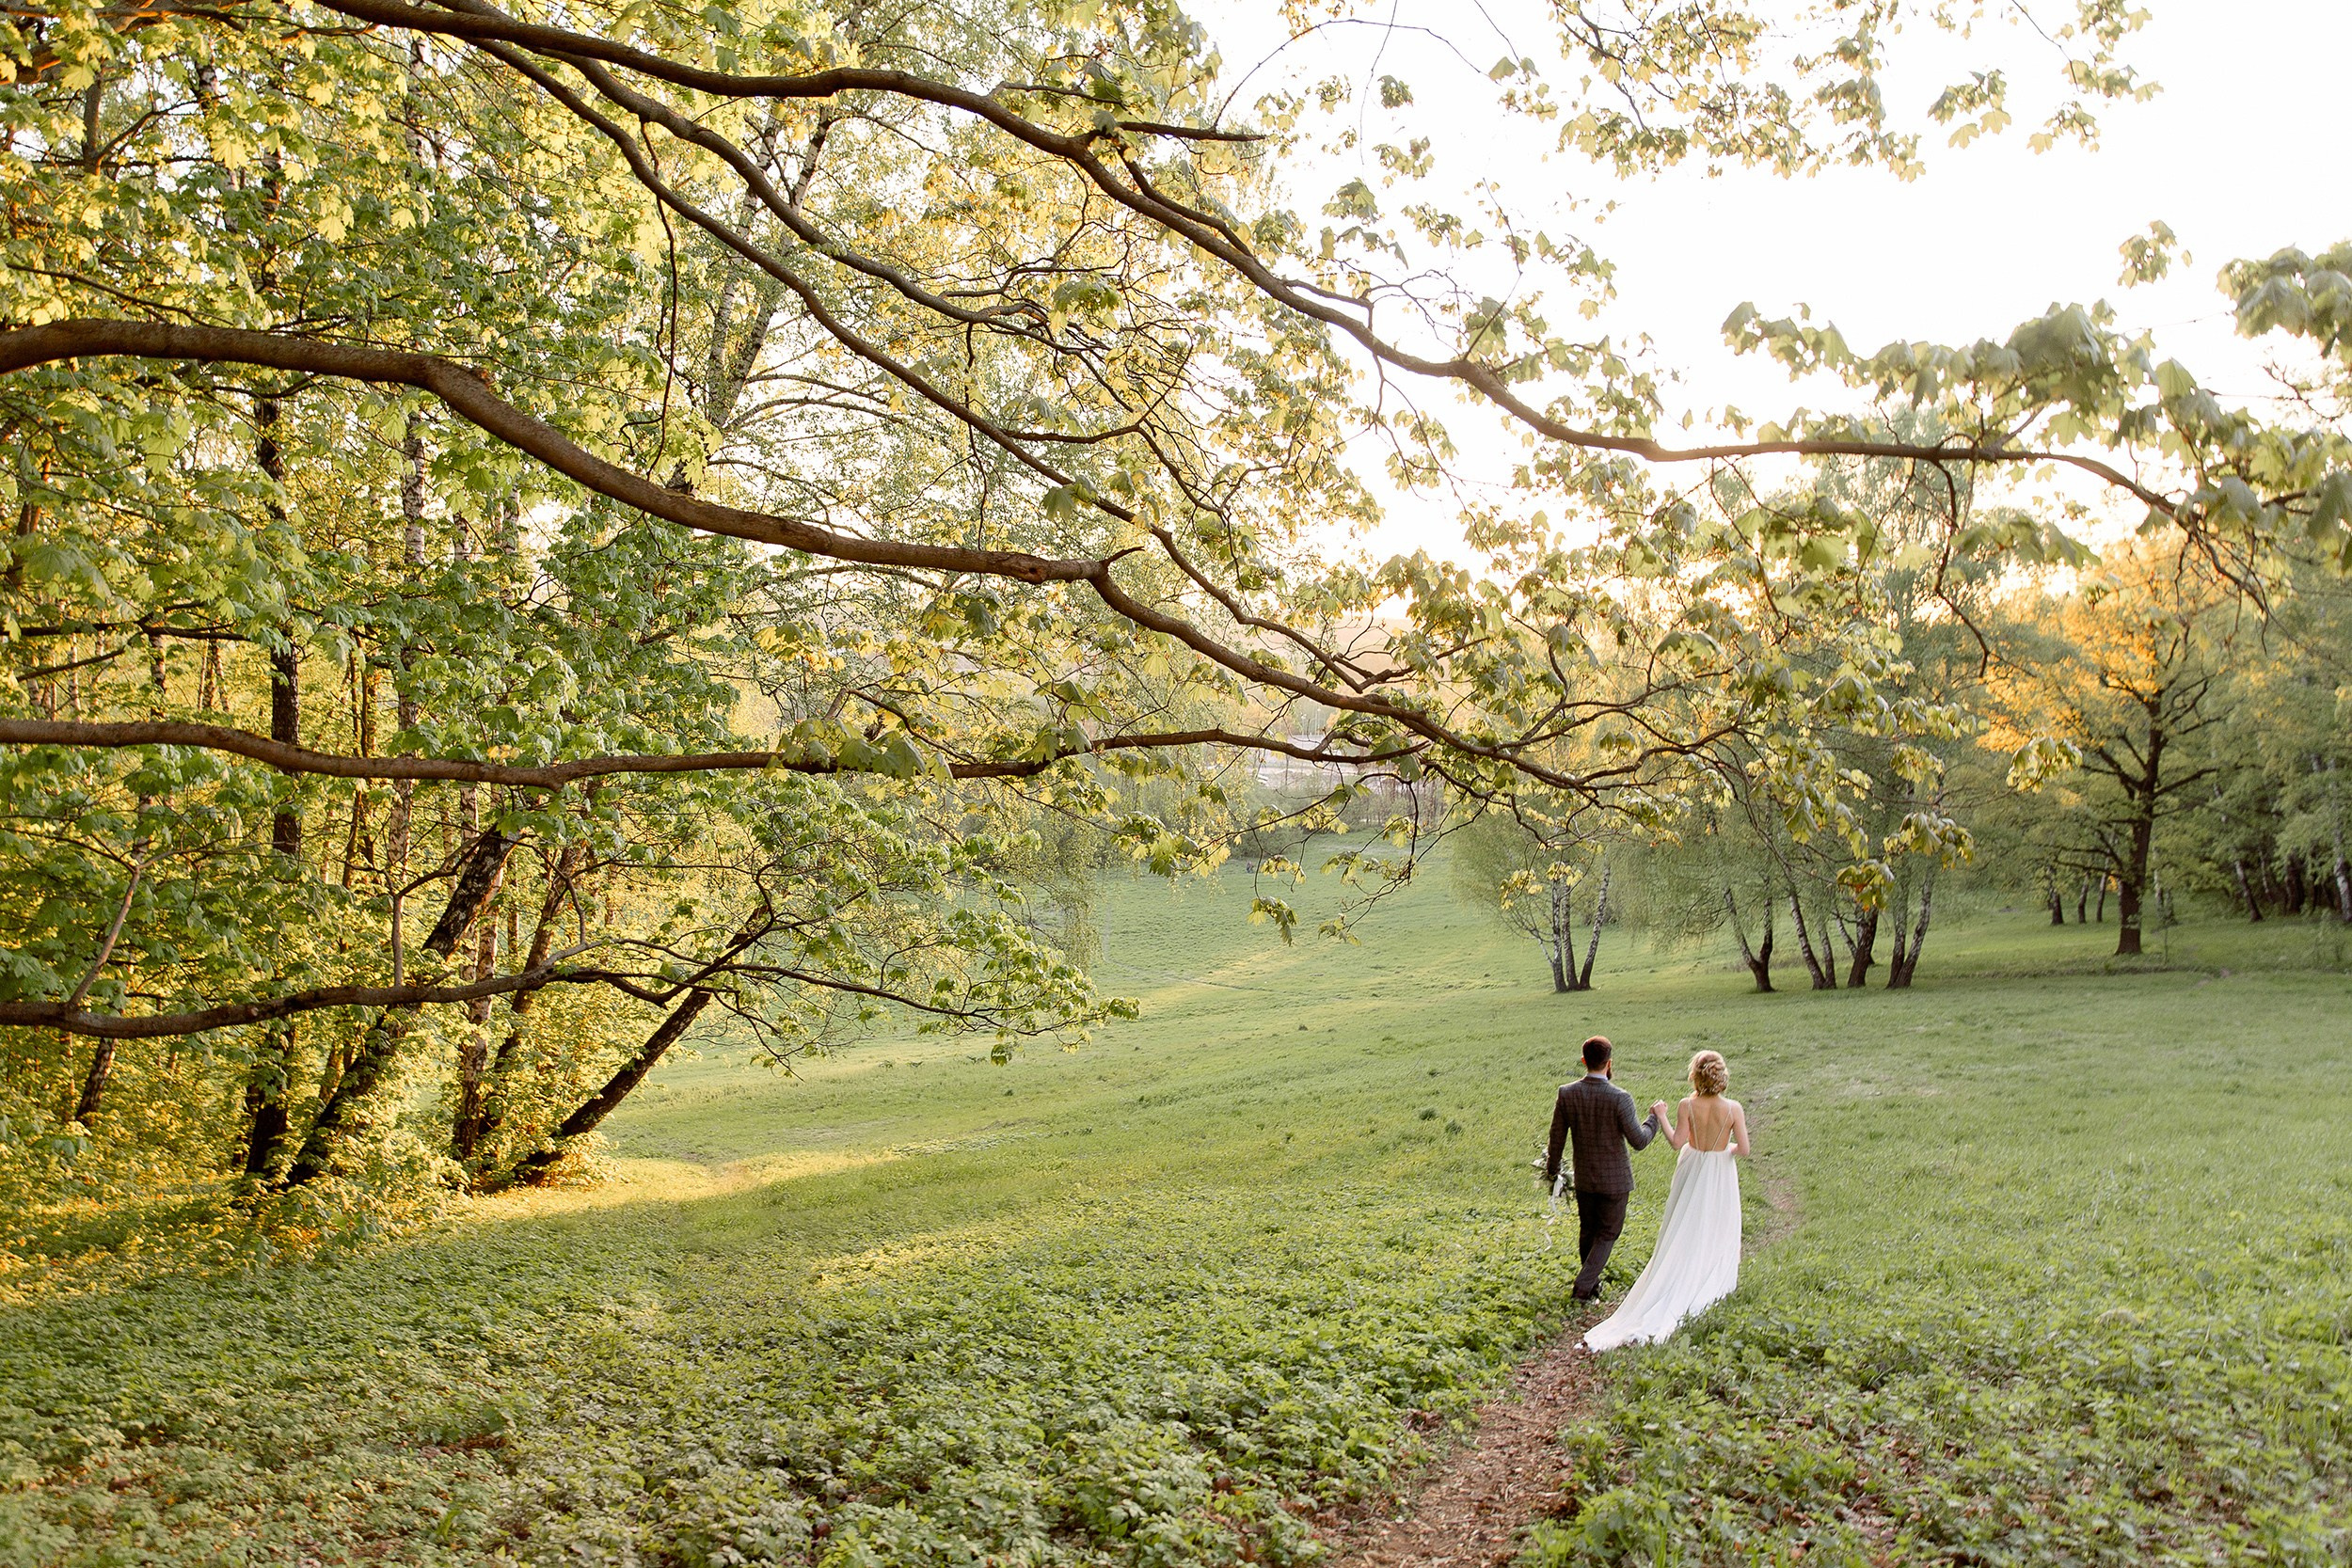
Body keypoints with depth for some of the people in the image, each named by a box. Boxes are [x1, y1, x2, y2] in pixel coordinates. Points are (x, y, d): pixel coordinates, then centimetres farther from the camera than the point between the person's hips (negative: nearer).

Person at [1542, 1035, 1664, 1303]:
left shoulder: (1566, 1094, -14)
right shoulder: (1620, 1099, -25)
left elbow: (1556, 1139, -5)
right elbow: (1638, 1141, -19)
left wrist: (1551, 1172, 11)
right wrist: (1655, 1117, -2)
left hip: (1583, 1177, 4)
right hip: (1614, 1179, -4)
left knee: (1588, 1230, 22)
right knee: (1608, 1233, 13)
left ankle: (1592, 1282, 38)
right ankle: (1584, 1285, 4)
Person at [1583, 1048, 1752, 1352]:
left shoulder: (1686, 1106, -19)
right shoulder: (1733, 1109, -19)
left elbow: (1677, 1142, -15)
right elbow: (1743, 1149, -16)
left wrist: (1660, 1116, -4)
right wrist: (1728, 1148, 6)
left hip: (1692, 1170, 1)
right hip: (1720, 1174, -1)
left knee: (1684, 1232, 16)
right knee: (1715, 1231, 17)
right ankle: (1710, 1284, 26)